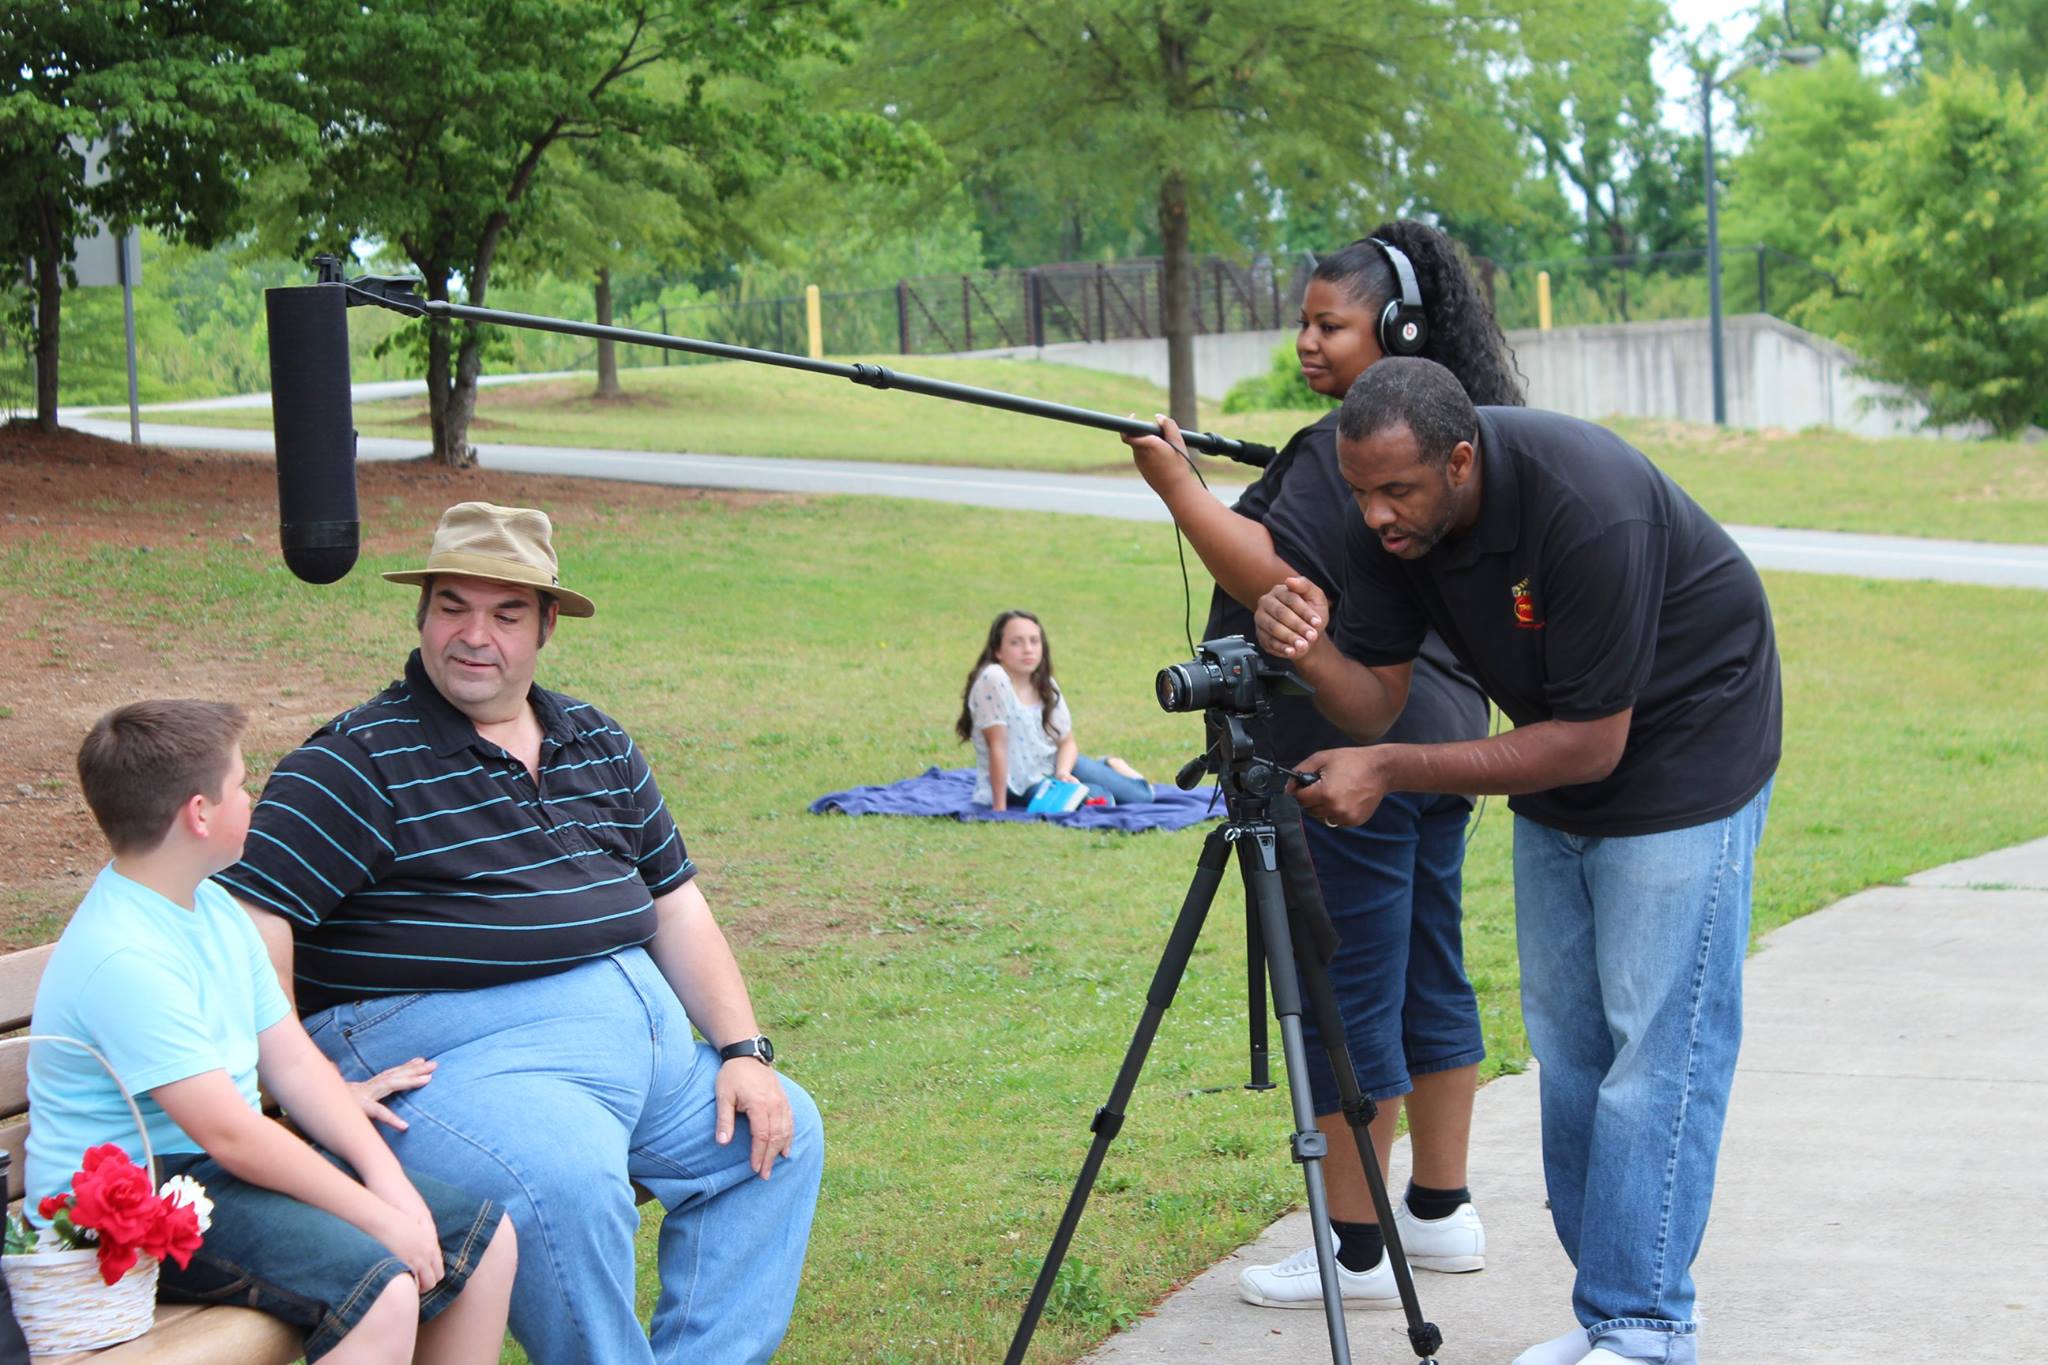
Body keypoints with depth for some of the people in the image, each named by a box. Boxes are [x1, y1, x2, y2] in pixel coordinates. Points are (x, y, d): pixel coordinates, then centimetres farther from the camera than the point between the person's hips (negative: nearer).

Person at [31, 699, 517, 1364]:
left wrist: (387, 1176, -4)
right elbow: (231, 1135, -25)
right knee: (380, 1289, -30)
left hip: (236, 1161, 10)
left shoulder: (213, 908, 9)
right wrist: (379, 1219, -21)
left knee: (484, 1235, 3)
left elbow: (293, 1062, 9)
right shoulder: (123, 959, -23)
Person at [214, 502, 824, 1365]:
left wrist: (743, 1051, 7)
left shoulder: (598, 746, 14)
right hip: (459, 1056, -8)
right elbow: (249, 922, -16)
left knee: (779, 1136, 6)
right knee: (571, 1180, -34)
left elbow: (674, 905, 18)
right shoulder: (358, 763, -8)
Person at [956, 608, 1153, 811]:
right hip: (1018, 786, -6)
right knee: (1101, 799, -25)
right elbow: (998, 746, -26)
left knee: (1138, 796, 1)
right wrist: (999, 808, -25)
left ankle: (1109, 765, 33)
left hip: (1052, 765, 6)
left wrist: (1063, 773, -17)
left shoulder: (1046, 685, -2)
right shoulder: (993, 679, -24)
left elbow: (1067, 742, 5)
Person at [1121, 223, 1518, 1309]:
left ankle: (1356, 1252, -1)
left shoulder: (1349, 447, -16)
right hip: (1441, 738, 11)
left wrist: (1180, 489, -18)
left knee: (1347, 999, -5)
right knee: (1430, 980, 16)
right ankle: (1441, 1212, 25)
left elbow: (1284, 585, -22)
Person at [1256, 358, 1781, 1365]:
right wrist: (1310, 651, -34)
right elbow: (1375, 701, -11)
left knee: (1656, 1043, -10)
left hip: (1683, 746, -7)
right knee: (1564, 1041, 8)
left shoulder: (1587, 506, -35)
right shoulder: (1388, 515, -14)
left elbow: (1592, 743, -29)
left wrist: (1392, 771, -31)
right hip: (1553, 755, 7)